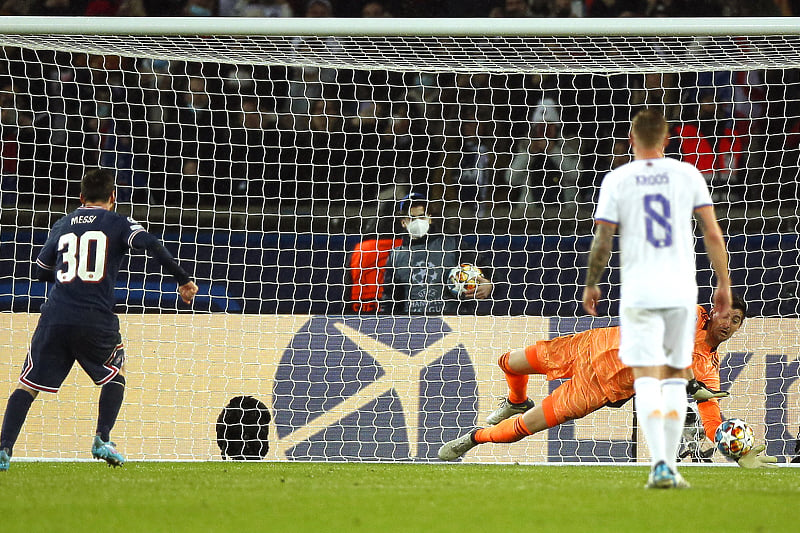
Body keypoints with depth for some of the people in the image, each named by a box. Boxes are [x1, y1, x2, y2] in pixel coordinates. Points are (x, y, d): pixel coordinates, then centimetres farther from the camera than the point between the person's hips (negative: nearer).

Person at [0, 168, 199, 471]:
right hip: (96, 320, -2)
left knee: (28, 385, 5)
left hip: (55, 318, 2)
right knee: (116, 374, 22)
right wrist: (183, 281, -5)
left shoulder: (62, 225, 18)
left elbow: (41, 272, 25)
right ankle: (102, 440, 7)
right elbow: (151, 245, -10)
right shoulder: (118, 224, 7)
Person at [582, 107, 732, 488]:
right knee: (674, 377, 15)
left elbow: (602, 242, -2)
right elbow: (713, 234, 2)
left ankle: (660, 464, -22)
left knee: (646, 379, -5)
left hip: (638, 292, -2)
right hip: (681, 290, 2)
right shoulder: (687, 175, 4)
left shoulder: (616, 180, -1)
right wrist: (724, 283, 11)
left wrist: (591, 285, 12)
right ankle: (670, 465, 13)